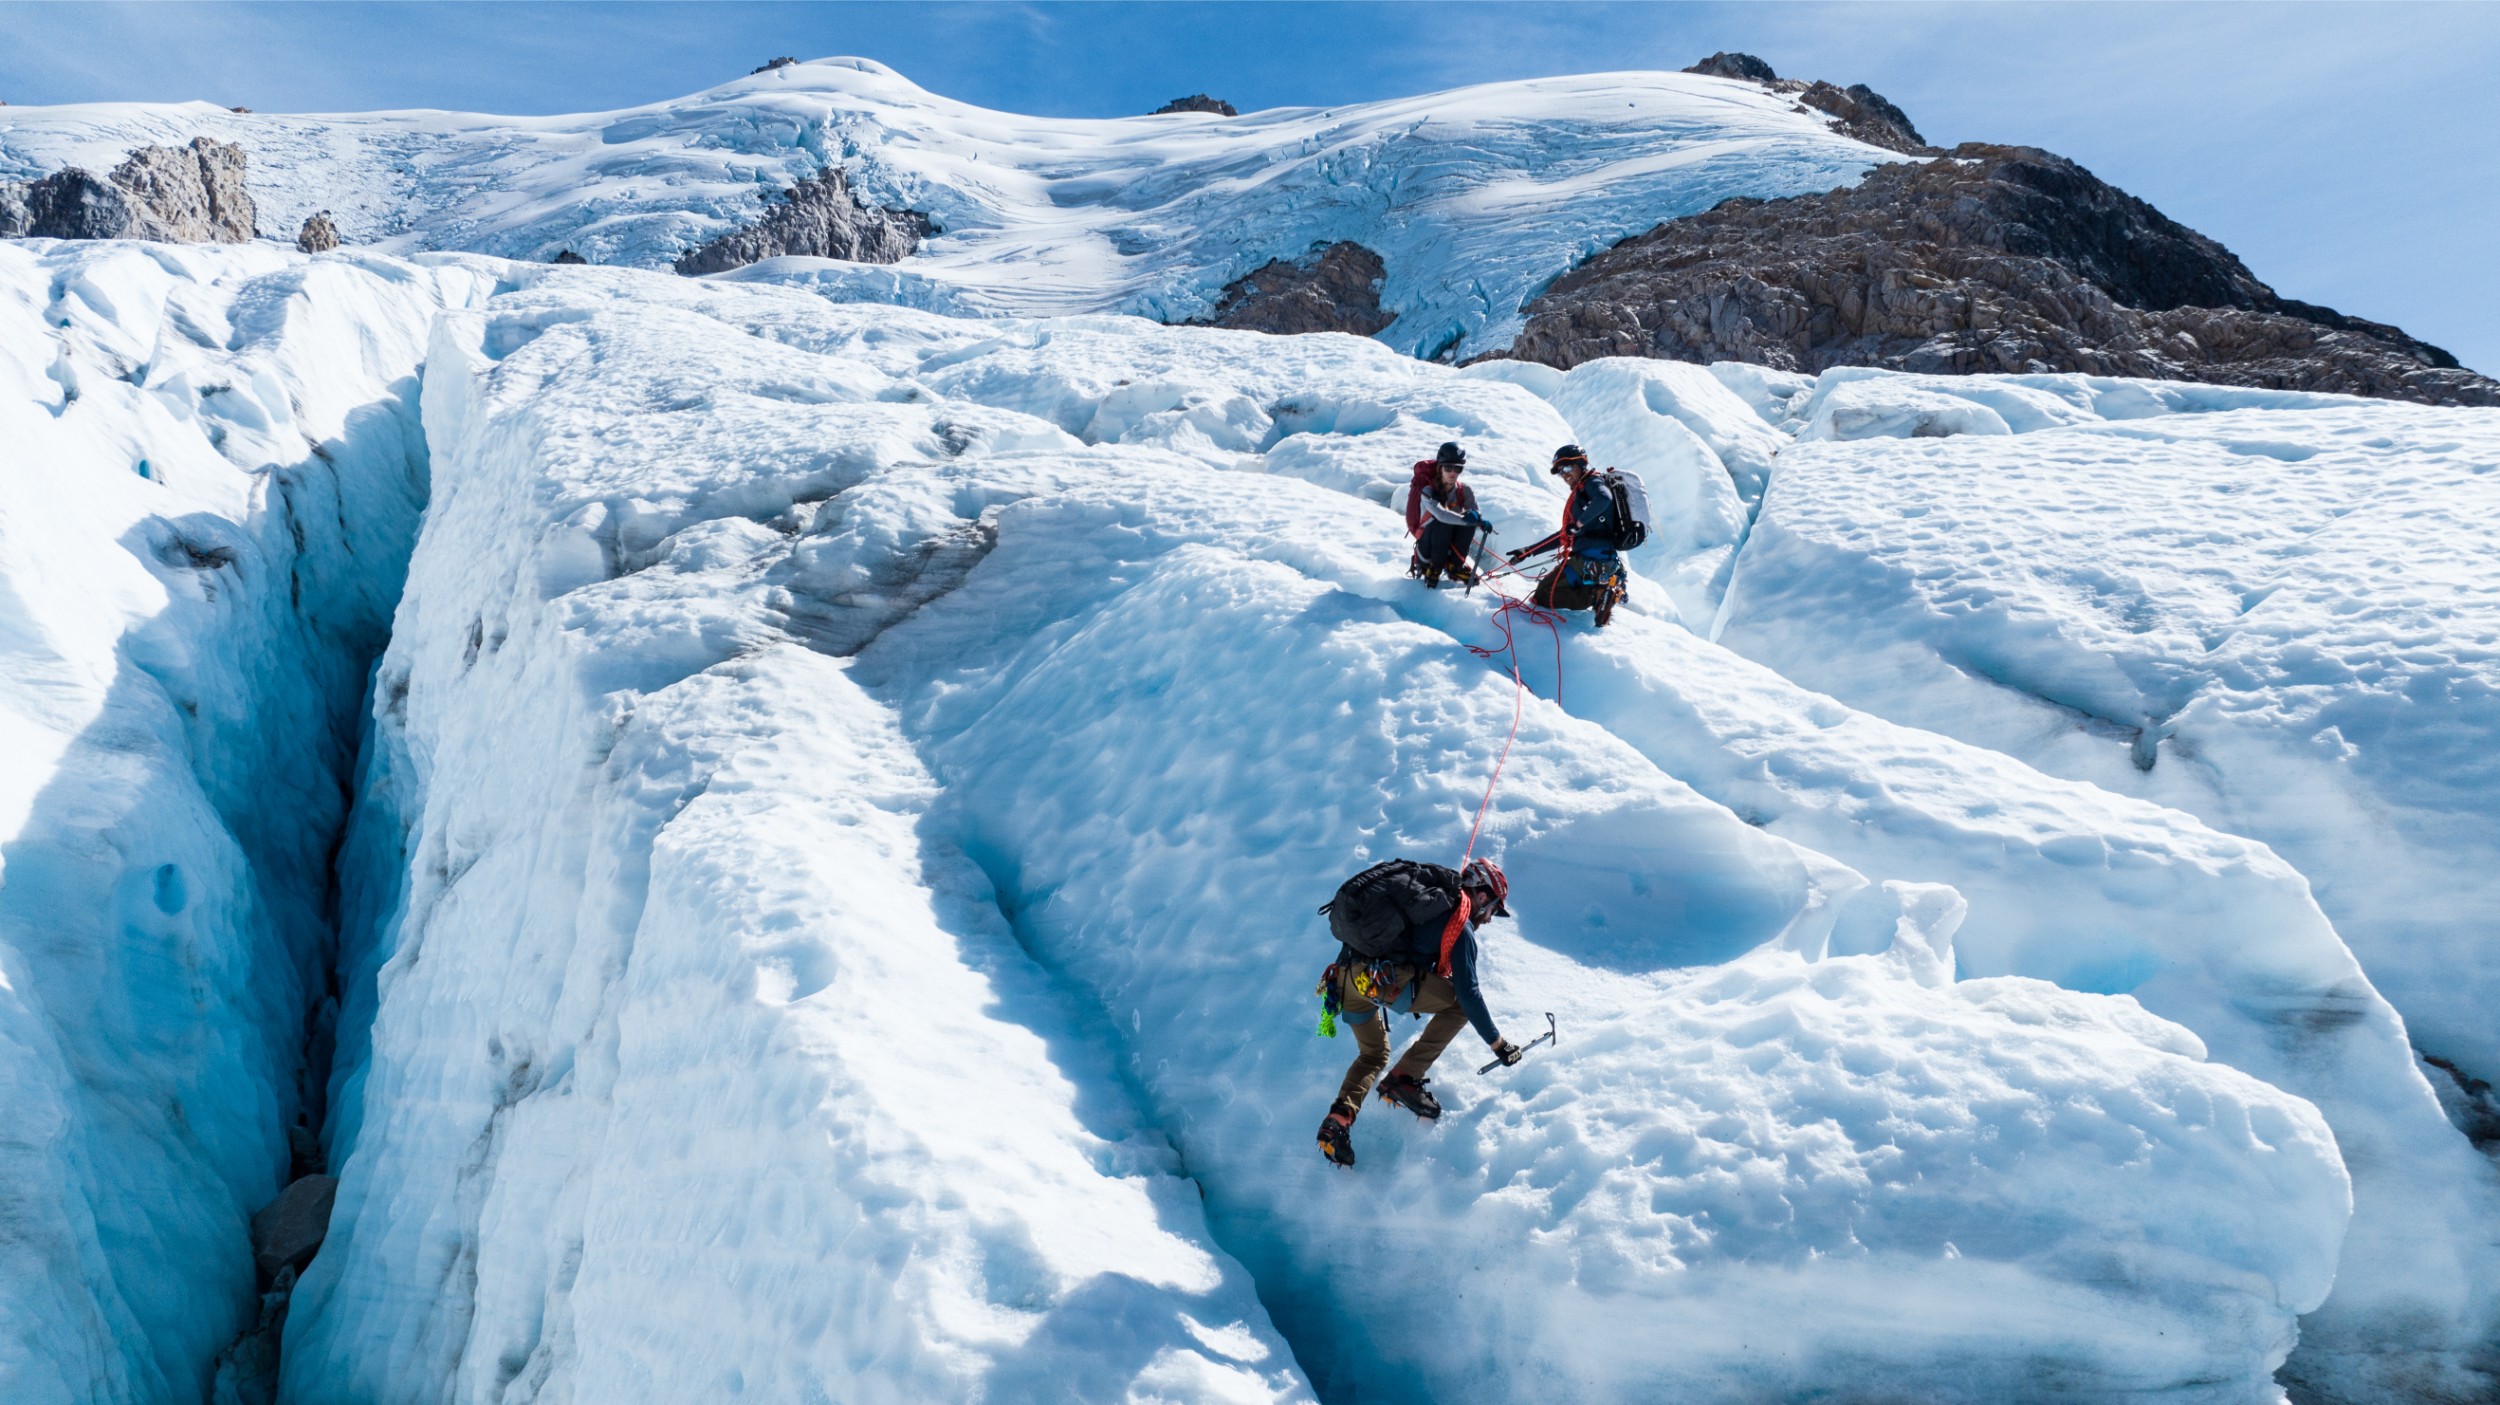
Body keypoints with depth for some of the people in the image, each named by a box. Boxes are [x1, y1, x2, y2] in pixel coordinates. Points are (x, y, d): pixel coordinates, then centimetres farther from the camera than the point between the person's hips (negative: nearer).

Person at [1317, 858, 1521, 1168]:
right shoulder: (1461, 927, 5)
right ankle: (1404, 1079, 3)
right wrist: (1497, 1043, 10)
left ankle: (1339, 1117, 4)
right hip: (1383, 980, -8)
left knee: (1373, 1055, 28)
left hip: (1345, 976, 8)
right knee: (1461, 1004, 8)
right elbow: (1468, 994, 0)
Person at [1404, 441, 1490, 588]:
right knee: (1443, 522, -33)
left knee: (1470, 518, -22)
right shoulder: (1428, 491, -18)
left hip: (1451, 546, 4)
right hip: (1427, 544, -4)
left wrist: (1479, 521, -36)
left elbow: (1475, 517, -12)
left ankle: (1455, 566, -10)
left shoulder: (1464, 491, -4)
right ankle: (1432, 569, -16)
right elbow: (1440, 514, -36)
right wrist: (1465, 518, -48)